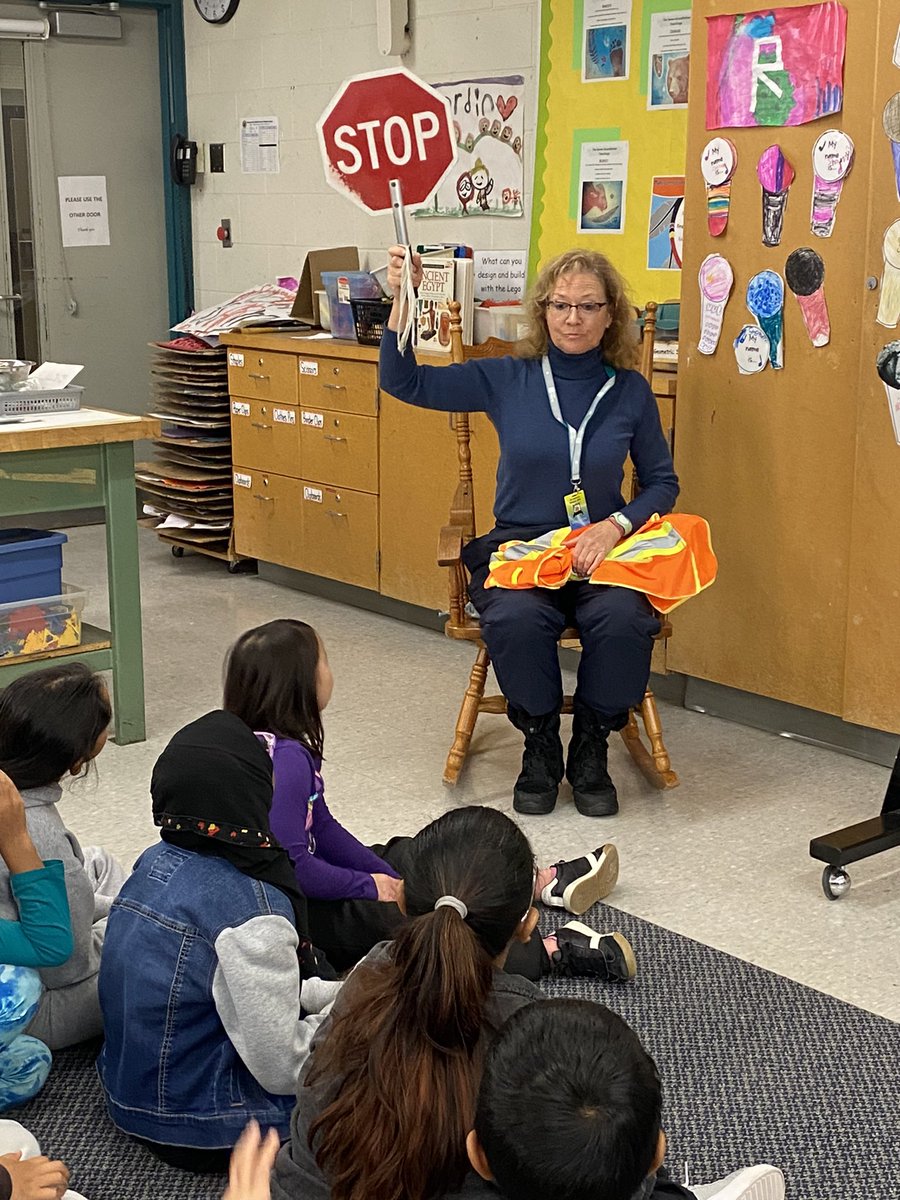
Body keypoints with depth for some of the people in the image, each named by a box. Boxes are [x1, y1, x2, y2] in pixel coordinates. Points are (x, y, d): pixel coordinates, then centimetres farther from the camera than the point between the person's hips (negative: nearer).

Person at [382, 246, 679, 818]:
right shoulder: (507, 379, 3)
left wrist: (616, 525, -9)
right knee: (516, 619, -34)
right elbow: (404, 381, 0)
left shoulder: (630, 391, 4)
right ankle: (541, 745, -5)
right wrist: (402, 301, -14)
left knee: (623, 619, -33)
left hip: (600, 551, 0)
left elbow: (662, 483, 10)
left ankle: (591, 749, -6)